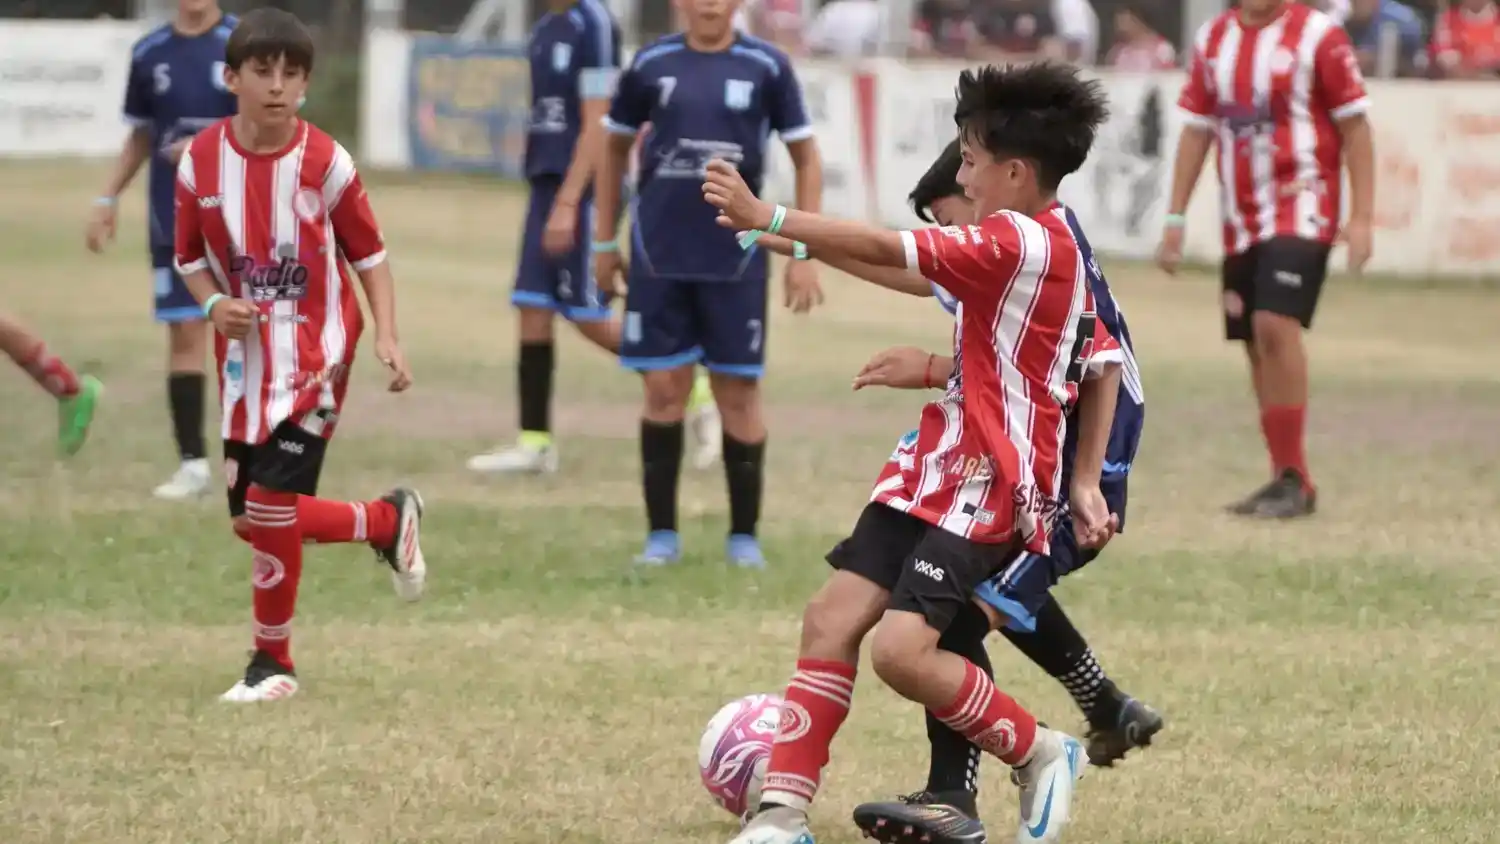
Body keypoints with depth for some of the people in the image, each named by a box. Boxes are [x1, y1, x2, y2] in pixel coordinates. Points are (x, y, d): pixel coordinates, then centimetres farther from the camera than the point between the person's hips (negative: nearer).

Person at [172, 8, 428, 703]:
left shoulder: (325, 161, -12)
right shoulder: (200, 161, -5)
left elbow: (370, 254, -2)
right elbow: (191, 257, 8)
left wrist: (387, 337, -12)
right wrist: (214, 305, -12)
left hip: (313, 355, -4)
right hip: (245, 357, 4)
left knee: (270, 507, -12)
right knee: (251, 518, 5)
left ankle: (272, 662, 6)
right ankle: (388, 522, 29)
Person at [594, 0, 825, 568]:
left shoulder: (766, 67, -1)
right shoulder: (651, 65, 3)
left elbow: (806, 158, 5)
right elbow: (615, 147, 15)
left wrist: (805, 253, -1)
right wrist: (604, 241, 14)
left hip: (736, 259, -1)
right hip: (658, 256, 1)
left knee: (738, 393, 2)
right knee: (663, 389, 0)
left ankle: (744, 535, 13)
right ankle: (661, 533, 11)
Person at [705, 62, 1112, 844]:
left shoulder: (1018, 243, -18)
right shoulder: (1054, 247, 13)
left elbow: (883, 250, -23)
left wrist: (765, 217, -20)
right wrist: (1083, 481, 22)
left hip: (985, 485, -10)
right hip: (939, 467, 10)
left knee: (902, 650, -19)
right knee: (832, 616, 0)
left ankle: (1041, 754, 5)